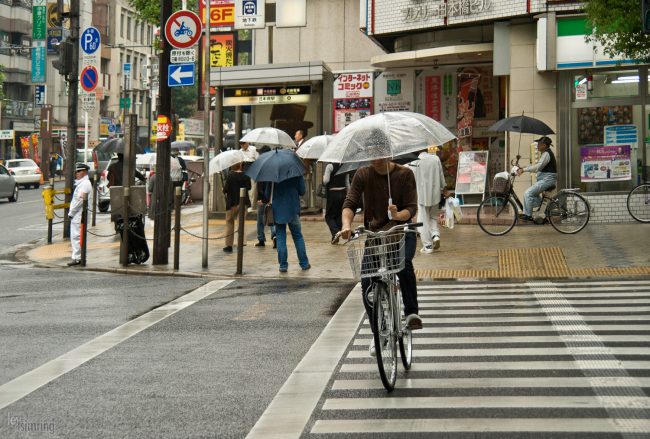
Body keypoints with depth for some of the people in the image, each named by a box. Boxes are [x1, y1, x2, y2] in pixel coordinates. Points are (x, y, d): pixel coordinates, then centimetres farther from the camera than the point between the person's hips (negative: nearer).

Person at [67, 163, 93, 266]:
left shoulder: (85, 184, -13)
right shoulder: (80, 183, 20)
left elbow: (79, 200, -20)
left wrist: (71, 213, -14)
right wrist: (71, 212, 15)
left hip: (78, 215, -10)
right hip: (76, 216, 10)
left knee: (76, 236, -10)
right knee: (75, 237, 12)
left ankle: (77, 258, -8)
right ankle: (77, 257, 17)